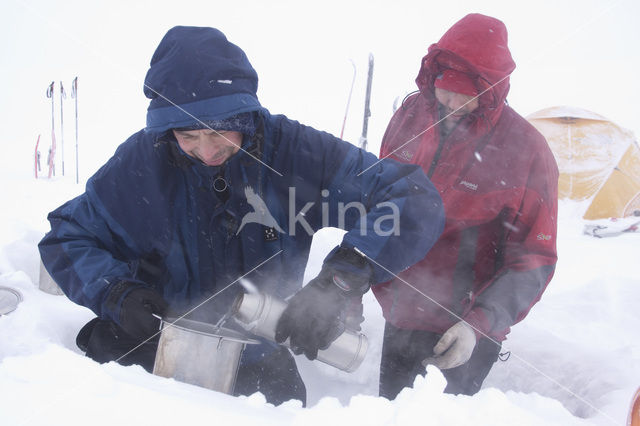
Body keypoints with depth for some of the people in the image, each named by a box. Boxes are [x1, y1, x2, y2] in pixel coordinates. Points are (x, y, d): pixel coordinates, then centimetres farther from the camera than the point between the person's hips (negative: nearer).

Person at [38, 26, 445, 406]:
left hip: (254, 356, -1)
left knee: (277, 392, -19)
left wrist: (343, 278, -35)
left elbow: (417, 200, -21)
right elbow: (67, 237, -1)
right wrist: (117, 293, -21)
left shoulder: (294, 150, -16)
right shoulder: (144, 160, -13)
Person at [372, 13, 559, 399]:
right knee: (390, 411, 21)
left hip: (463, 331, -5)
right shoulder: (412, 115, -4)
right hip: (400, 313, 6)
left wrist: (480, 323, -25)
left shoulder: (525, 151, -18)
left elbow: (533, 261, -14)